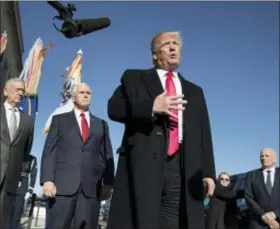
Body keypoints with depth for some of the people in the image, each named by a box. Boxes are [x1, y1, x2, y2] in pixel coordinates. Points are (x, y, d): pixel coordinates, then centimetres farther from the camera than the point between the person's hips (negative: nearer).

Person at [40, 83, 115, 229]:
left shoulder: (101, 124, 18)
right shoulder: (59, 120, 15)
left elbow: (107, 155, 12)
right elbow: (49, 151, 5)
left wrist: (108, 183, 2)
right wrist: (47, 179, -8)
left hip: (92, 187, 2)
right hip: (62, 184, -1)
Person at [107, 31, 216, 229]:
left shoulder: (195, 91, 25)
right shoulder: (134, 78, 16)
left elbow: (204, 135, 18)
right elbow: (114, 108, 1)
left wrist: (208, 172, 8)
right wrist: (151, 107, -11)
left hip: (182, 168, 3)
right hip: (142, 163, -2)